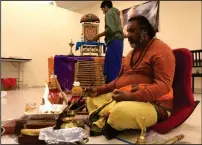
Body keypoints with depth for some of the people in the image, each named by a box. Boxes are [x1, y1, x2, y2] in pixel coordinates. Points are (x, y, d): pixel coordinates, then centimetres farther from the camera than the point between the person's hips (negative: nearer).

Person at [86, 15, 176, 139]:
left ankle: (103, 124, -6)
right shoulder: (132, 52, 19)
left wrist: (131, 96, -33)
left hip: (152, 103, -8)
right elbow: (120, 79, 21)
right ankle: (104, 124, -13)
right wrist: (99, 90, 8)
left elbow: (163, 85, -22)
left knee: (121, 111, -38)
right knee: (93, 99, 10)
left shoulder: (161, 50, -10)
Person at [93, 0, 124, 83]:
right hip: (119, 41, 9)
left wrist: (99, 35, -6)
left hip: (114, 42, -9)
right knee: (116, 66, 7)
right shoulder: (116, 13, 26)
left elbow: (111, 29, -16)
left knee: (111, 66, -11)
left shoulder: (109, 13, -1)